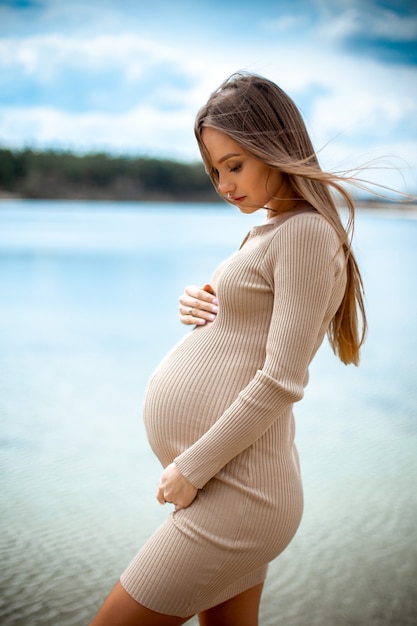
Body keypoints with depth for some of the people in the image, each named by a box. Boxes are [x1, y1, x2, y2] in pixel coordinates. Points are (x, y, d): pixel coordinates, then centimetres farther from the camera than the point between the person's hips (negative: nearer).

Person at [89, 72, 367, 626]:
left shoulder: (308, 232, -14)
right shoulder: (270, 229, 16)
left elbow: (281, 380, -20)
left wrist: (193, 467, -16)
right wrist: (198, 309, 1)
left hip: (234, 498, -10)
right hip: (226, 487, 10)